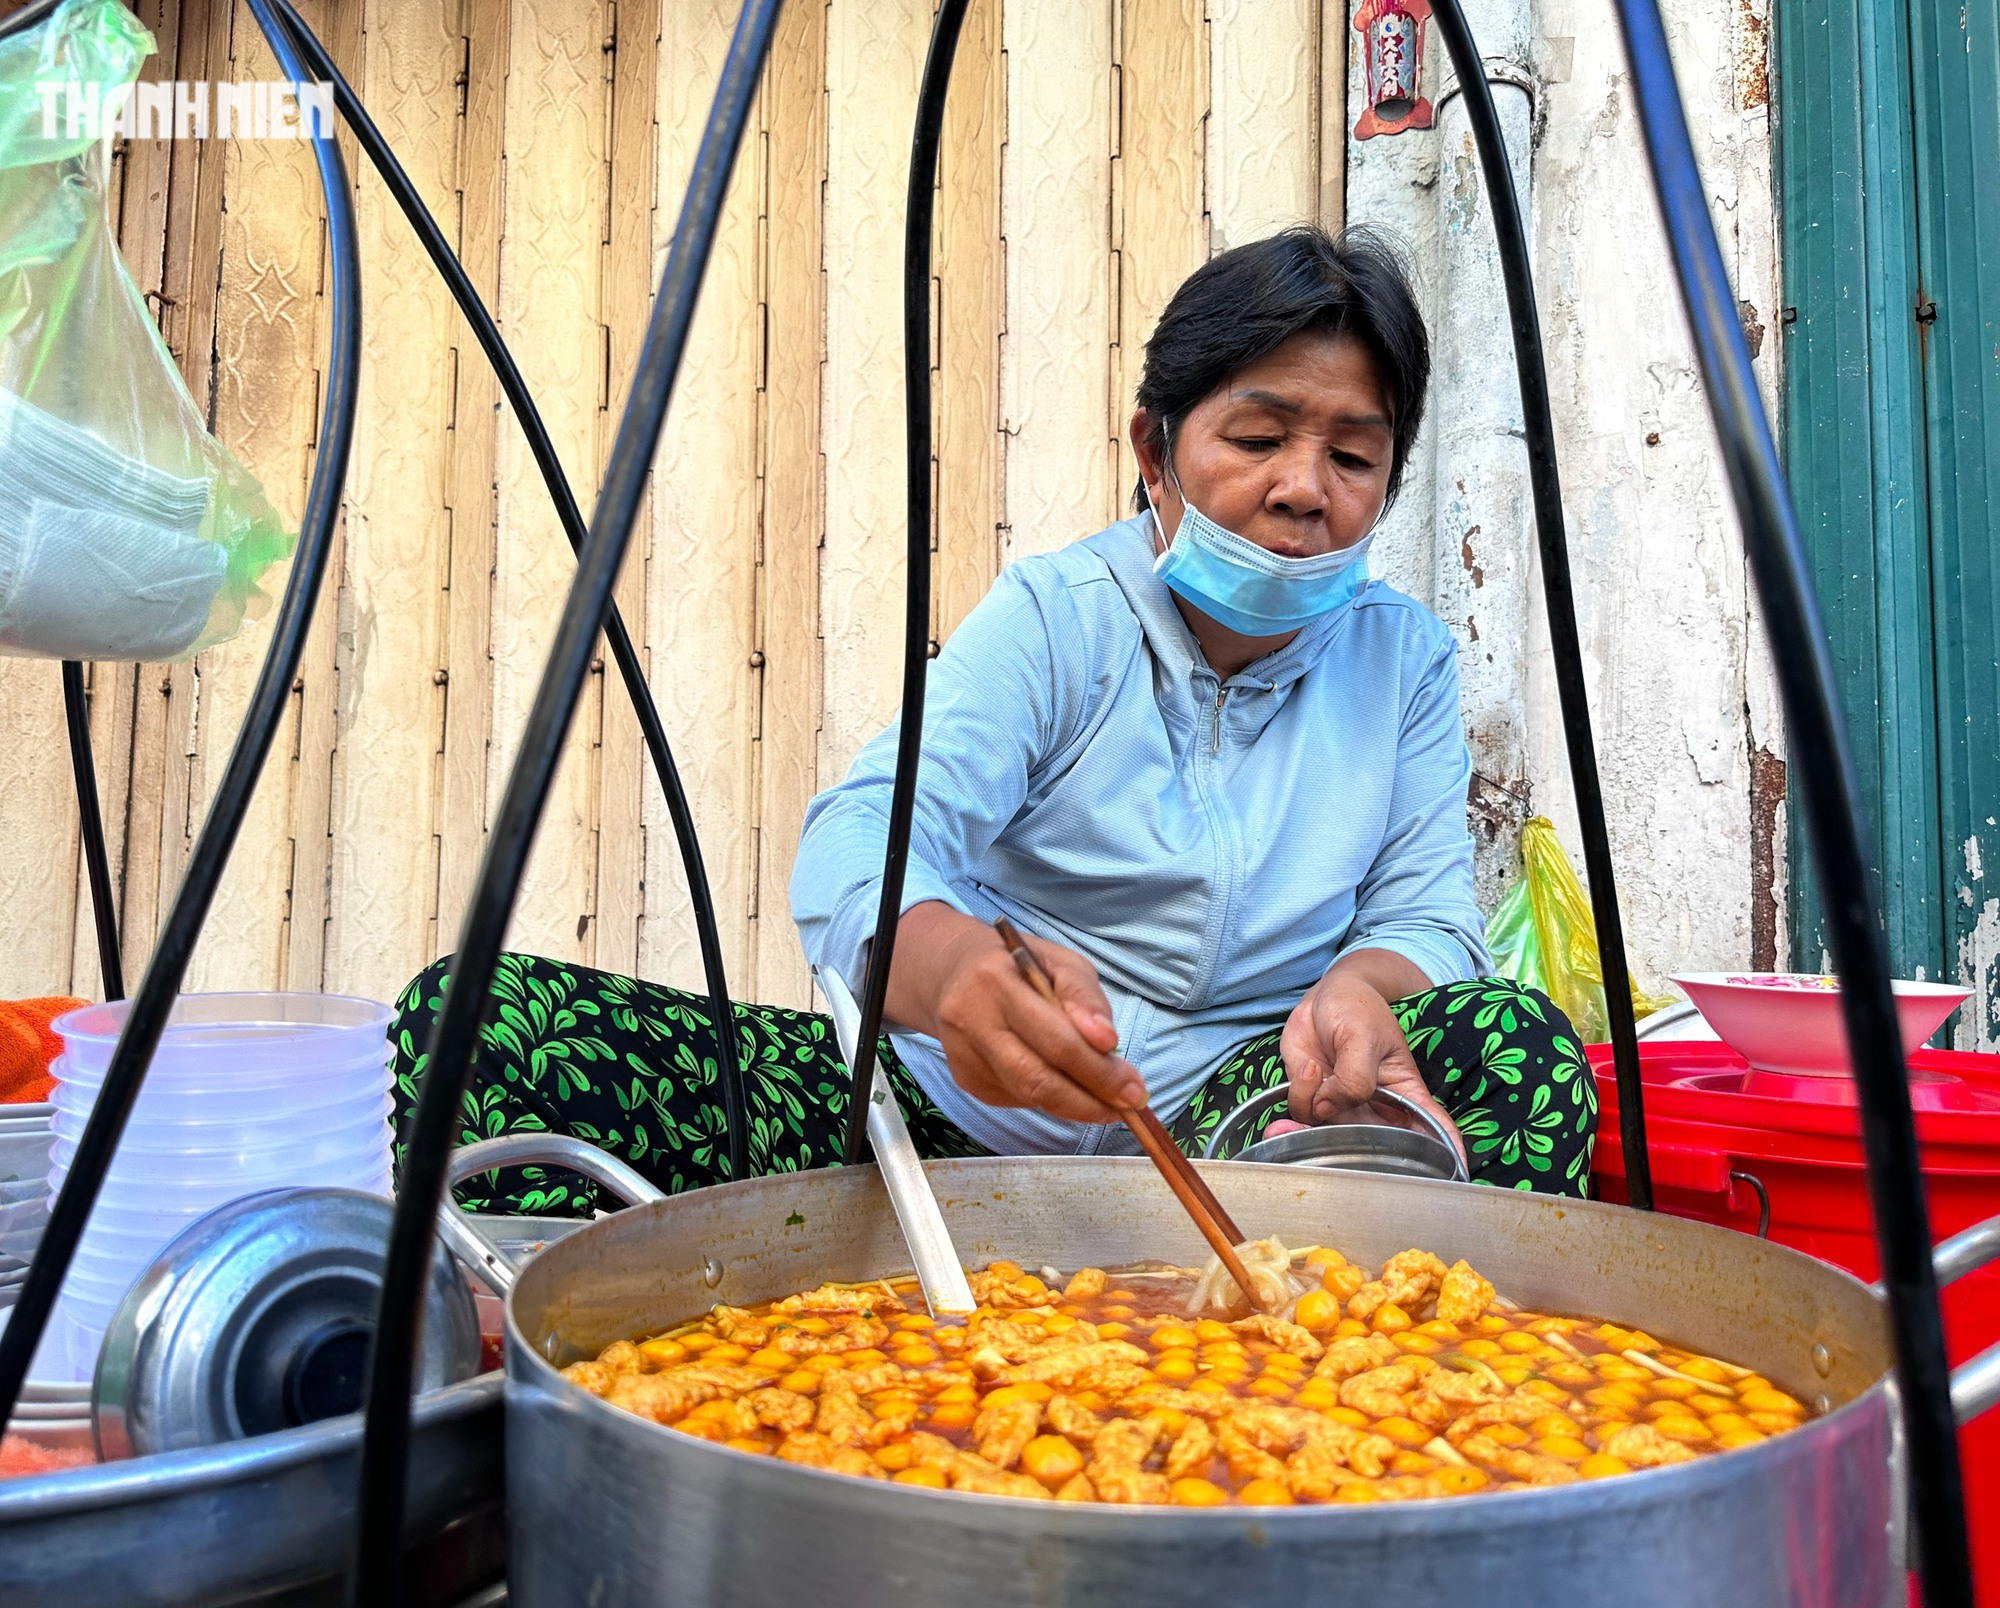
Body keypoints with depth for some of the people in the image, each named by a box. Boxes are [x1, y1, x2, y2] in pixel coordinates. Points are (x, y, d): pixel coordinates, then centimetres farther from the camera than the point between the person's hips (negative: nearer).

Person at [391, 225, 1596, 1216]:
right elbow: (865, 841, -17)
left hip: (1223, 1136, 2)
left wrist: (1365, 987, -23)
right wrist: (951, 967, -42)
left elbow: (1428, 915, 3)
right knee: (479, 1014, -17)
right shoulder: (1056, 616, -2)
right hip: (947, 1108, -1)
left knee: (1517, 1044, -29)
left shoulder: (1409, 661, 8)